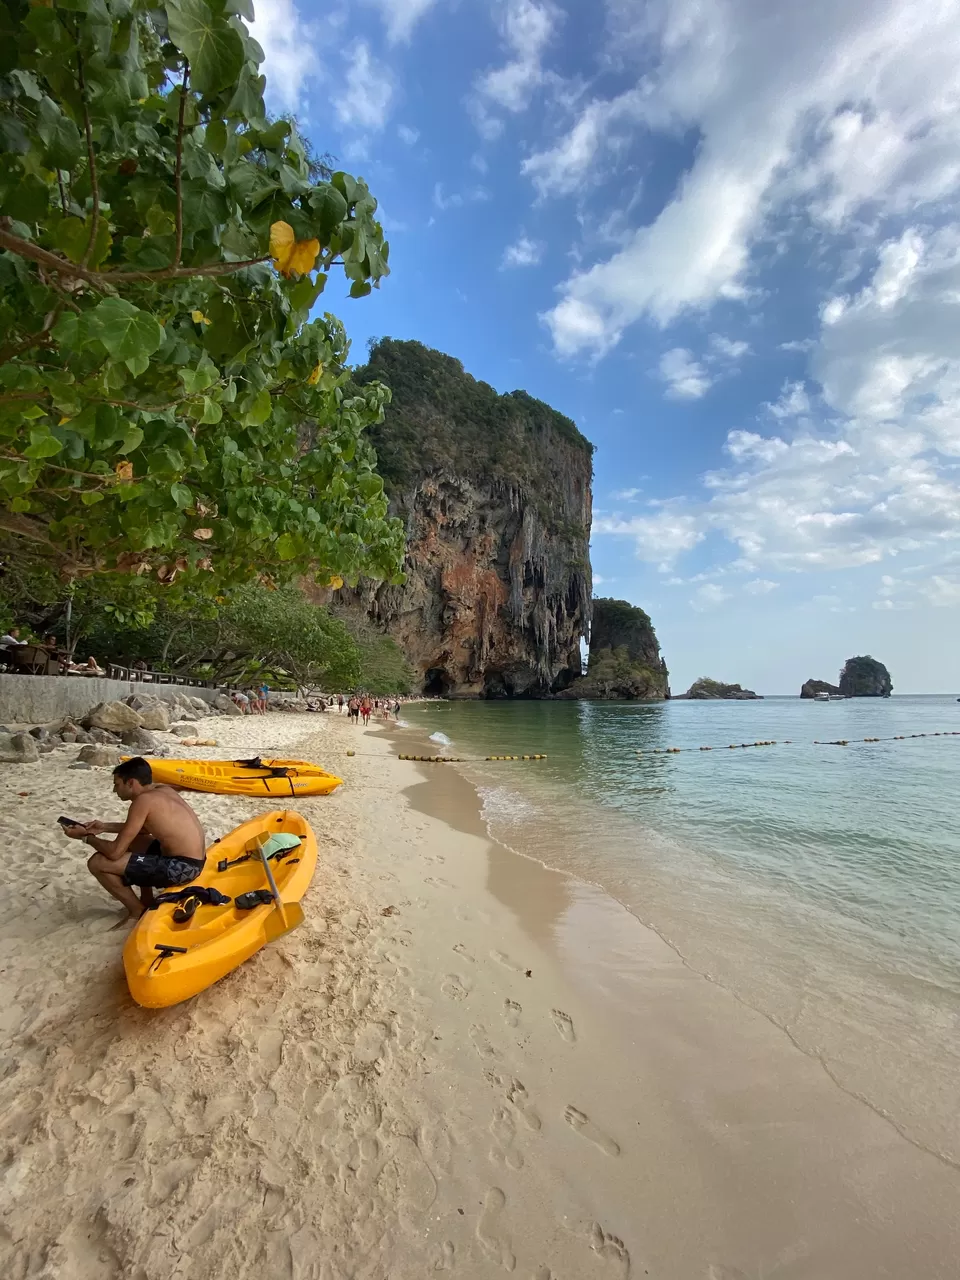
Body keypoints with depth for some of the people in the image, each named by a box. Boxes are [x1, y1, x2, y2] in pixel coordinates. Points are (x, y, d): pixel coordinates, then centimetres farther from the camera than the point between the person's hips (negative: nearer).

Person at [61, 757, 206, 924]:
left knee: (97, 863, -5)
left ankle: (140, 913, 9)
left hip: (181, 867, -10)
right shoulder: (164, 791, 11)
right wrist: (105, 827, 21)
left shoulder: (143, 800, -15)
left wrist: (86, 837, 5)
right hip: (192, 861, 10)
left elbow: (115, 852, -12)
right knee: (130, 841, 29)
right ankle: (147, 903, 30)